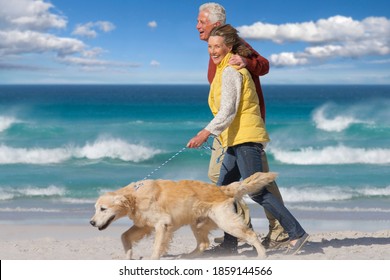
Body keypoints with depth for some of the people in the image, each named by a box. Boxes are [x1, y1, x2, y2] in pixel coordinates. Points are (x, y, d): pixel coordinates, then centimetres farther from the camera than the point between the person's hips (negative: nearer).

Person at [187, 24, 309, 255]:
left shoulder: (230, 71, -10)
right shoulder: (229, 69, 20)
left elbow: (228, 110, -19)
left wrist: (206, 133, -27)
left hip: (246, 137, -10)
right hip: (238, 140, 10)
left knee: (257, 191, -12)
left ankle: (297, 233, -11)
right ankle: (229, 244, 13)